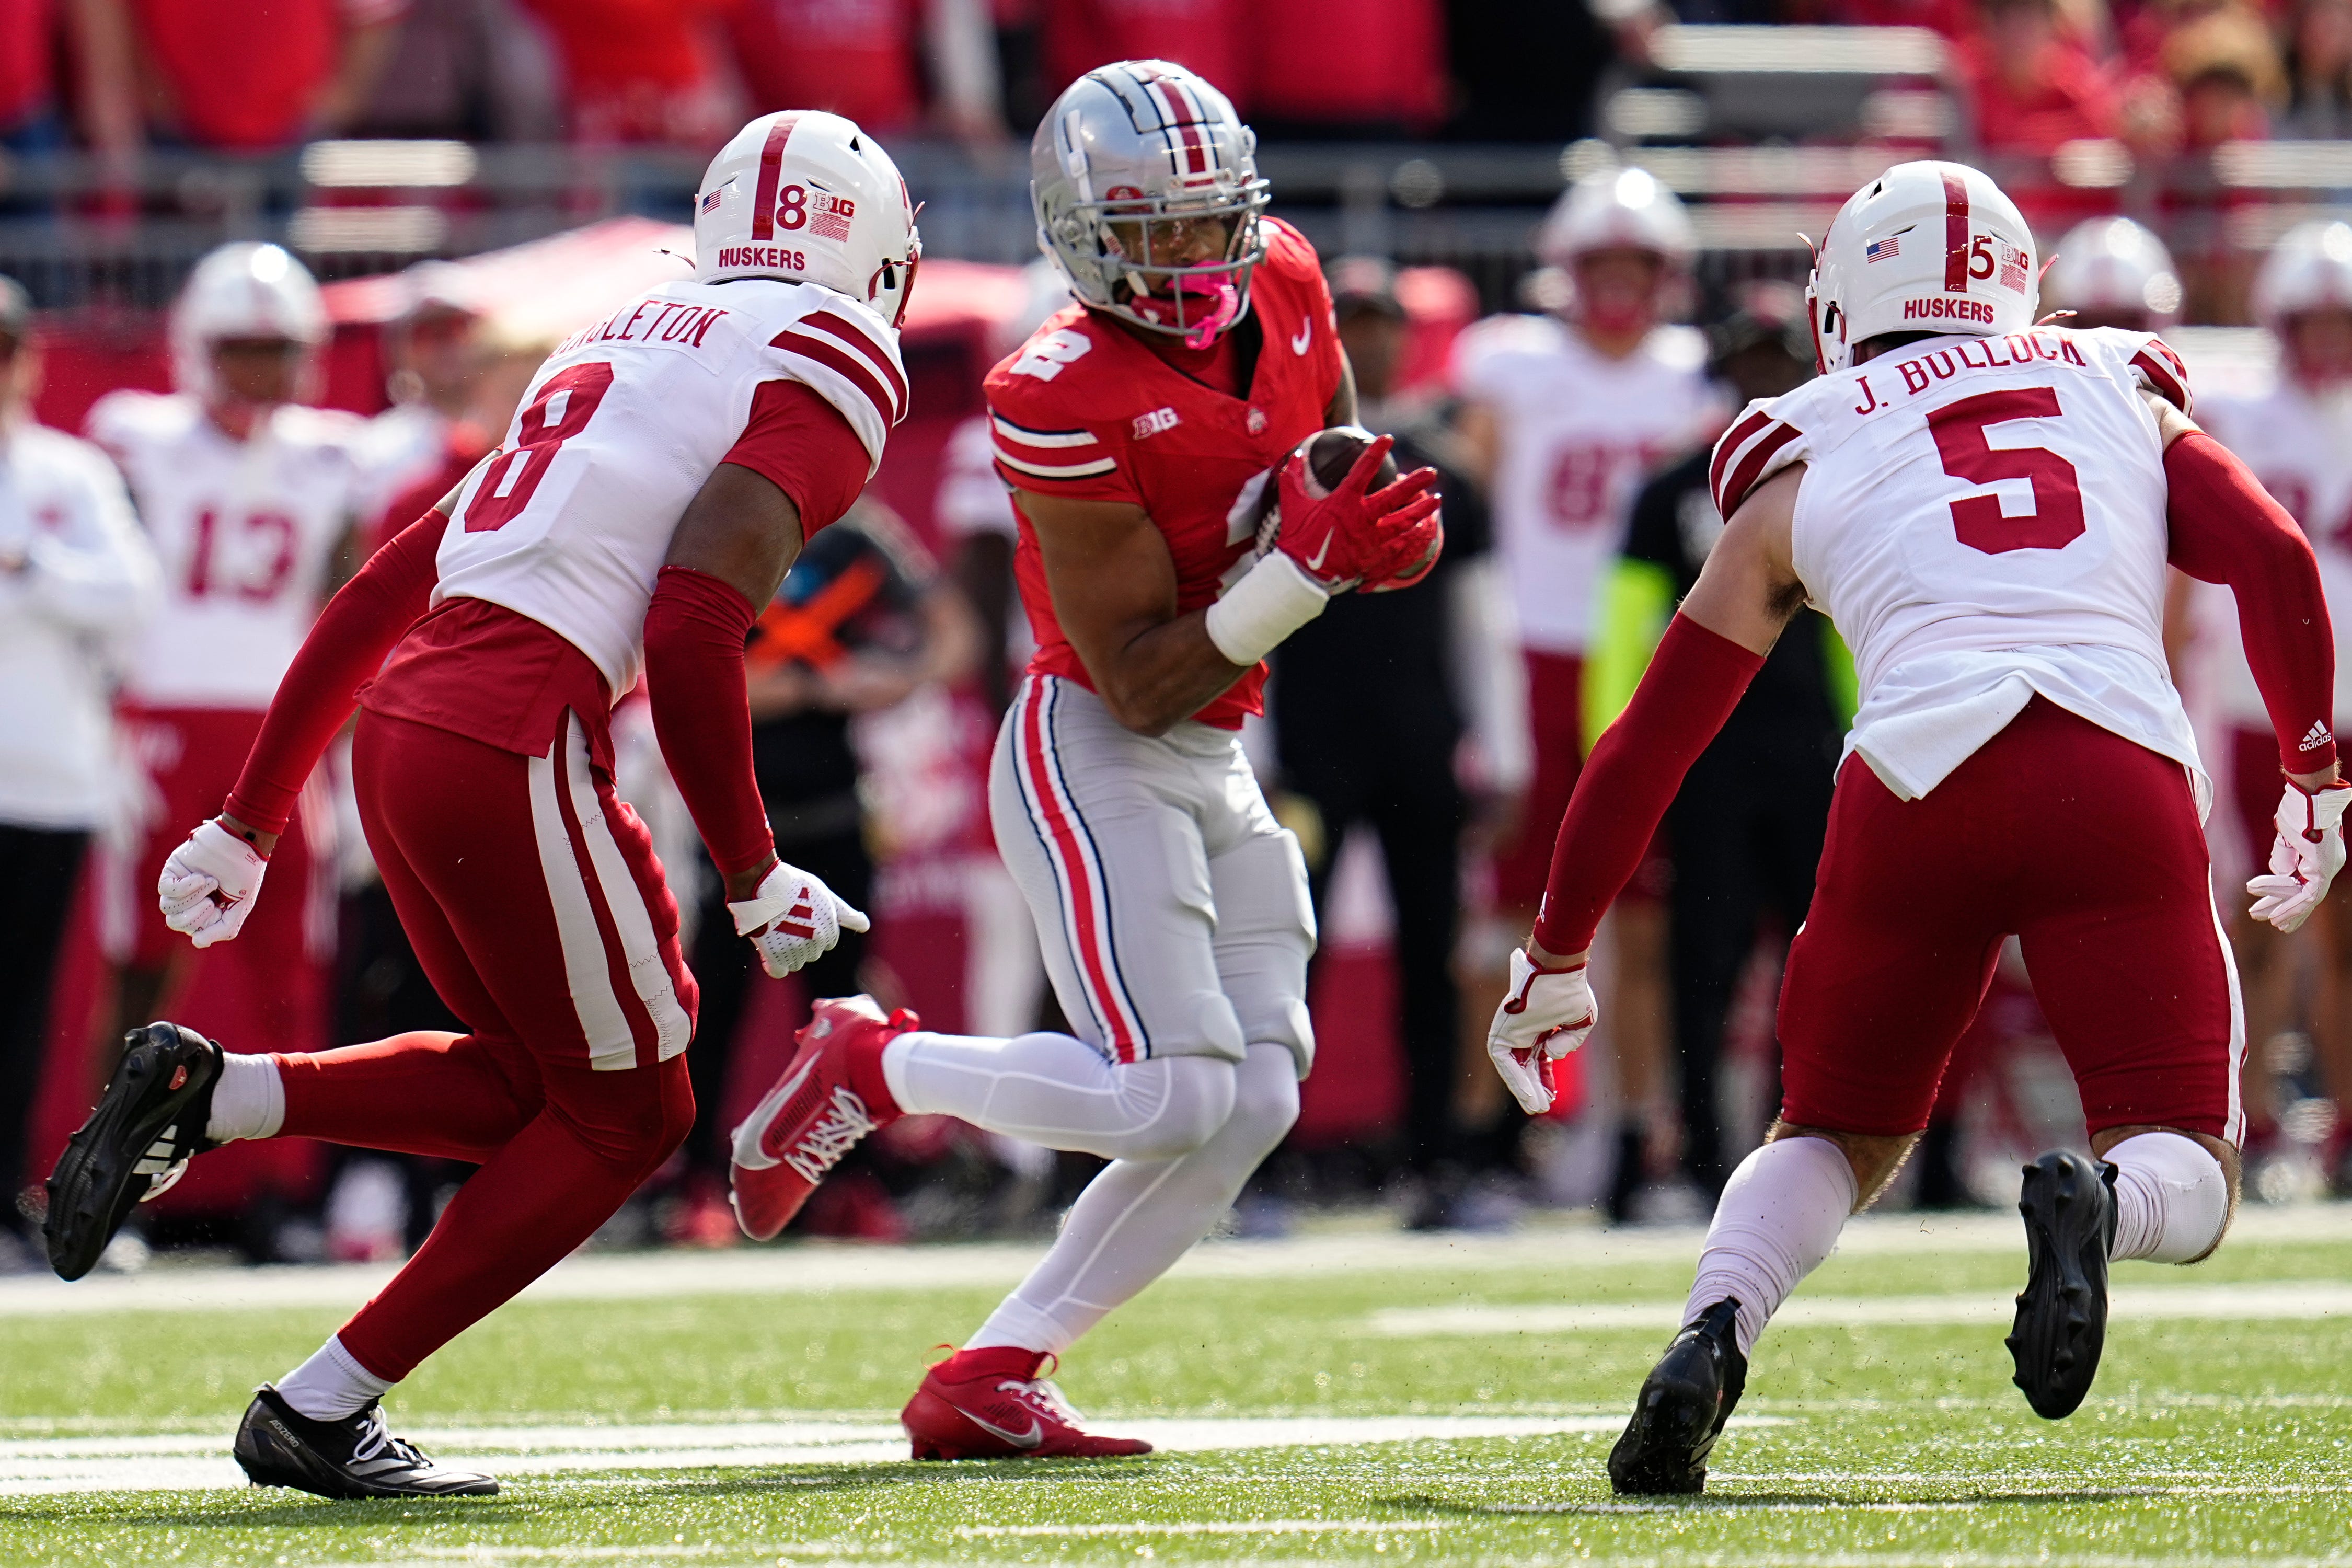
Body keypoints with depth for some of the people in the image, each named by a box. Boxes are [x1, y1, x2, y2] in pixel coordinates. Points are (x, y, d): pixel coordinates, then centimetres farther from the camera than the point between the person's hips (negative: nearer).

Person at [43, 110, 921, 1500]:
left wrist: (249, 824, 27)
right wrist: (758, 883, -4)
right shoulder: (830, 367, 0)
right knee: (625, 1114, 9)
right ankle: (321, 1411, 7)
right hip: (517, 746, -8)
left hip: (402, 726, 8)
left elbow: (373, 603, 23)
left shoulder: (615, 354, 24)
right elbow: (693, 634, -13)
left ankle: (205, 1094, 5)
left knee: (528, 1082, 22)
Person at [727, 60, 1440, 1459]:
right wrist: (1307, 568, -30)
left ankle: (988, 1381, 6)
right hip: (1094, 758, -8)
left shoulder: (1284, 284, 0)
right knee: (1173, 1089, -19)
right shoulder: (1067, 403, -22)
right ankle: (871, 1067, 4)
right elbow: (1141, 683, -20)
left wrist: (1385, 525, -4)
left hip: (1214, 766, 8)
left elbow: (1343, 457, 21)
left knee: (1252, 1103, 2)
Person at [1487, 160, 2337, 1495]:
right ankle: (2100, 1205, -31)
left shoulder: (1802, 462, 22)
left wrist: (1557, 958, 33)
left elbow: (1652, 744, 24)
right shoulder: (2125, 399, 26)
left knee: (1837, 1136, 21)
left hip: (1923, 776, 0)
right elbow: (2276, 559, 10)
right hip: (2126, 771, 0)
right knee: (2190, 1182, 6)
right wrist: (2316, 781, 21)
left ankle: (1715, 1334, -10)